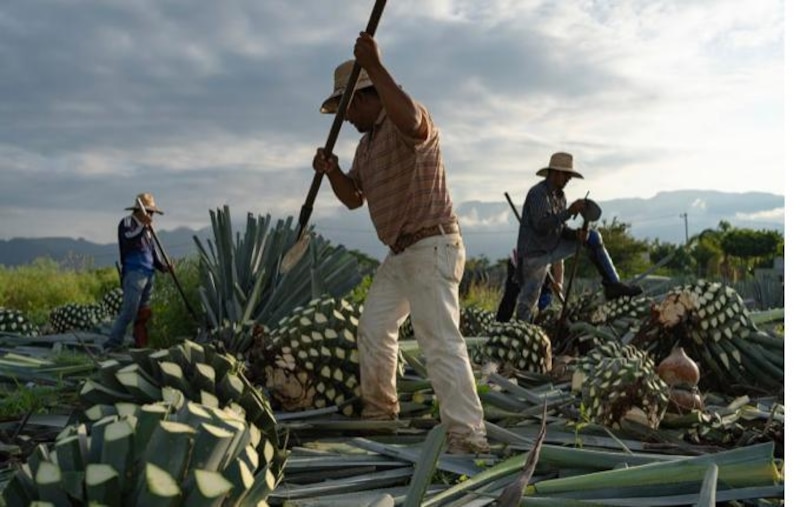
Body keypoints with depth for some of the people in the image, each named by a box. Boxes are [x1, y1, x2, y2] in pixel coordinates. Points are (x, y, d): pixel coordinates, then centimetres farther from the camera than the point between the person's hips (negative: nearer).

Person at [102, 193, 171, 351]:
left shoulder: (147, 229, 21)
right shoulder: (127, 223, -1)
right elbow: (128, 242, -22)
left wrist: (163, 266, 6)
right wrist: (142, 226, -27)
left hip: (148, 274, 8)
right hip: (134, 274, -8)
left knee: (143, 314, 10)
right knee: (128, 313, -13)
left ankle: (141, 344, 15)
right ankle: (112, 345, -10)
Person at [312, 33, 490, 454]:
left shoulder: (408, 126, -13)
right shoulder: (367, 143, 17)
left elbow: (409, 119, -39)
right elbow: (353, 197, 20)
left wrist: (374, 66, -37)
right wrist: (332, 171, 0)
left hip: (431, 248, -10)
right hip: (399, 253, 10)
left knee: (440, 341, -18)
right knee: (372, 329, 18)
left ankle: (467, 437, -19)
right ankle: (379, 411, 36)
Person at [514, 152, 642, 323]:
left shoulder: (560, 196, 9)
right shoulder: (538, 193, -17)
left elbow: (560, 229, 9)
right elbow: (541, 225, -30)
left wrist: (577, 233, -13)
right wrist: (569, 211, -30)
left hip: (553, 248, 8)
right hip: (535, 254, -8)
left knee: (593, 237, 2)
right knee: (528, 302, -7)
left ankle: (612, 284, -2)